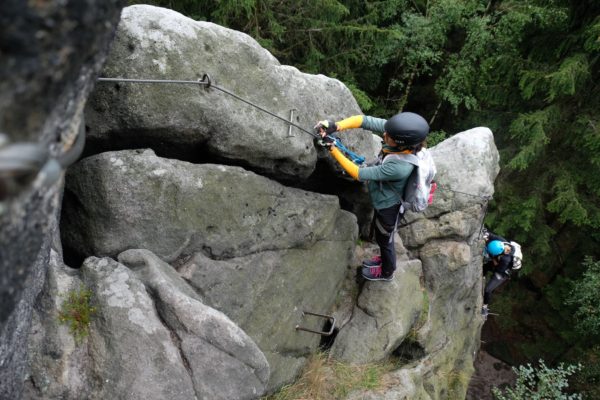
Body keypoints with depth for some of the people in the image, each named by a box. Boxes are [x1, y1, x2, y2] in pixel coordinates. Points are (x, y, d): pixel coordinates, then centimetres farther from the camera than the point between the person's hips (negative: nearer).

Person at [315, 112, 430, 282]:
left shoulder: (400, 167, -44)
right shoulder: (396, 130, -27)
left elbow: (359, 174, -35)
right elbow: (365, 120, -24)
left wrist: (333, 150, -34)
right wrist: (336, 126, -39)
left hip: (388, 207, -7)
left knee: (384, 240, 23)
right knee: (381, 235, 32)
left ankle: (386, 272, 53)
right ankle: (384, 259, 61)